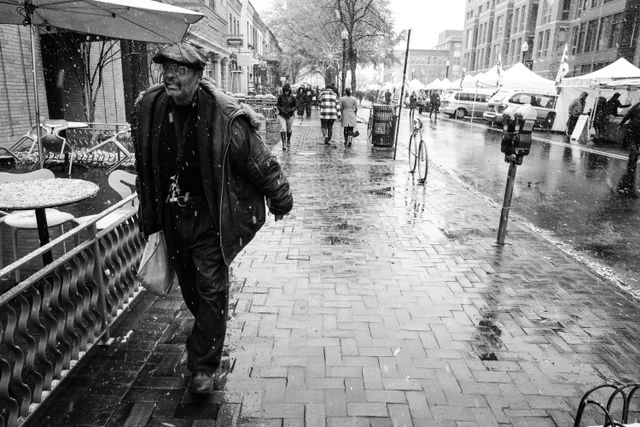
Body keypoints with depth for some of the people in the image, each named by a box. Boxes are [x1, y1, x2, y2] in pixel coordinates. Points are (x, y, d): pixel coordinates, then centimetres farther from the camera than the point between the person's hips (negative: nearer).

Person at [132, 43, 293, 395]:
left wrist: (279, 199, -1)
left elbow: (260, 161, -10)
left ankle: (203, 366, 13)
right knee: (188, 284, 20)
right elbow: (144, 164, 13)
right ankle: (207, 334, 48)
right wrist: (149, 212, 20)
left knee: (211, 287, -2)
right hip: (172, 215, 6)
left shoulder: (224, 117, -20)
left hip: (211, 216, -6)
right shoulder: (148, 108, -2)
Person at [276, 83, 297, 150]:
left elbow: (296, 105, 5)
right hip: (282, 115, -1)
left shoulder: (292, 97, -5)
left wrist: (291, 110, -11)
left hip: (290, 116, 1)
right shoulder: (280, 96, -4)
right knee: (283, 129, -14)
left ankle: (288, 141, 42)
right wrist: (281, 109, -10)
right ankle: (284, 144, -13)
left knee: (289, 130, 15)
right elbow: (277, 104, 7)